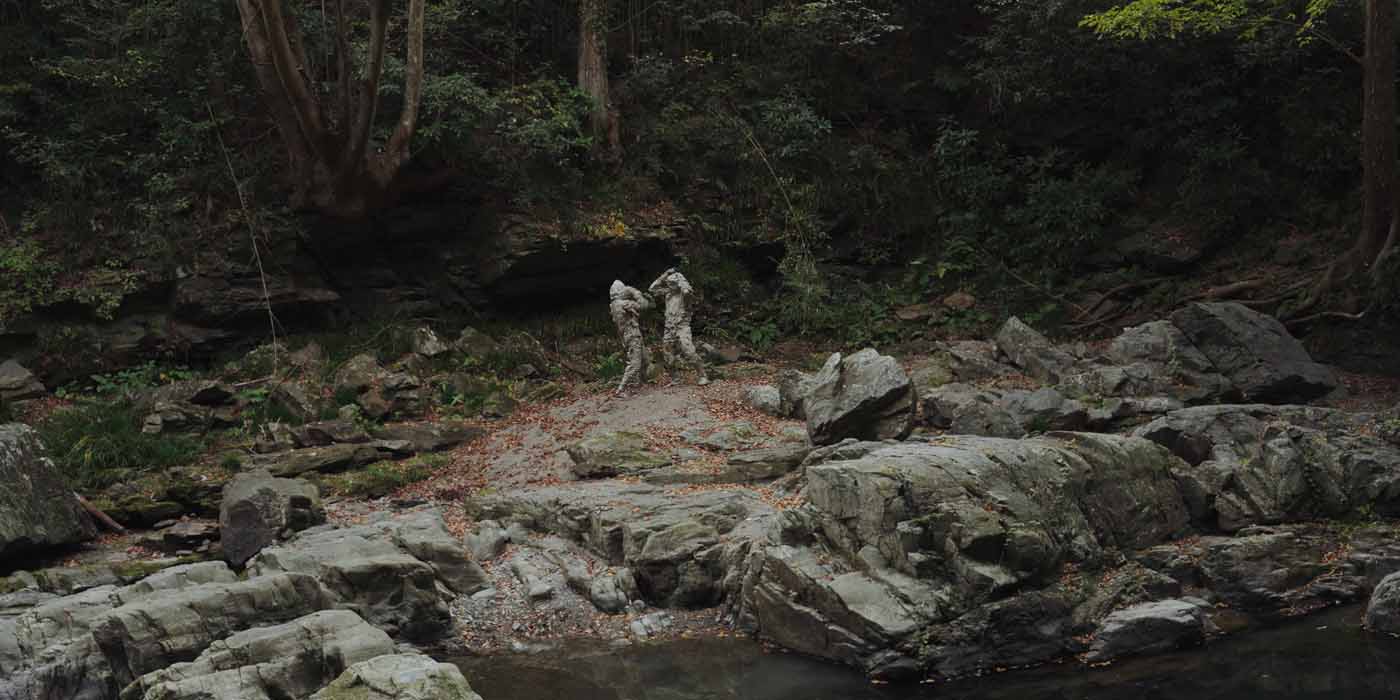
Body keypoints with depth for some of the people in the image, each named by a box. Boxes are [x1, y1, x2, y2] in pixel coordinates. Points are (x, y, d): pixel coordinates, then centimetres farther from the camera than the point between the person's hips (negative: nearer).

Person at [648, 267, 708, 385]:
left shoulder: (683, 292, -7)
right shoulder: (669, 292, 12)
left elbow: (687, 291, -32)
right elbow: (652, 289, 15)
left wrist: (681, 280, -14)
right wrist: (664, 276, 6)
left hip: (682, 327, -7)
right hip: (669, 328, 7)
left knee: (689, 353, -19)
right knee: (668, 356, 7)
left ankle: (703, 376, -15)